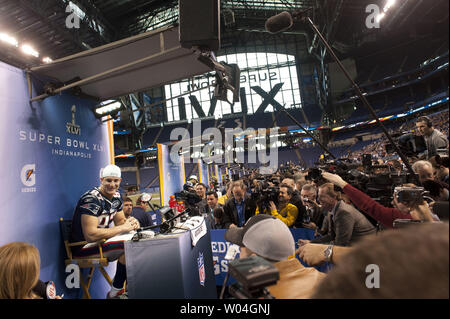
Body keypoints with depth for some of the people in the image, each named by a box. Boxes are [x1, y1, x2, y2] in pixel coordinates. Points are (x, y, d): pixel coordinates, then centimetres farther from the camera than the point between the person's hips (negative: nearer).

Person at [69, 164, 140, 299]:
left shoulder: (116, 197, 3)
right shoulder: (91, 199, -24)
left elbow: (120, 220, 12)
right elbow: (90, 235, -31)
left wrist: (130, 222, -12)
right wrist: (123, 228, -27)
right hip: (83, 247, -8)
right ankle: (115, 292, -8)